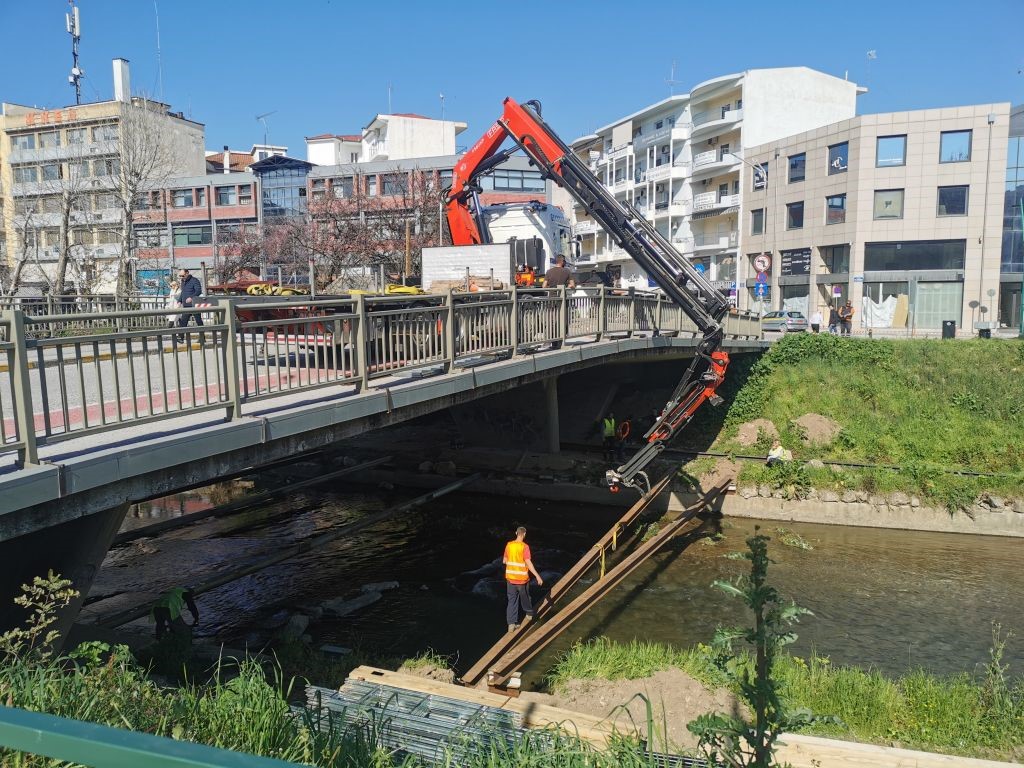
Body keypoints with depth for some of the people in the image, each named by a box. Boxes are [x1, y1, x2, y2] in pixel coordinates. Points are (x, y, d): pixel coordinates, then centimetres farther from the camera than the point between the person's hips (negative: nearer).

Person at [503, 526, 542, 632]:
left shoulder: (509, 545, -1)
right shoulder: (524, 546, -16)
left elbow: (504, 561, 9)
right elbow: (528, 563, -21)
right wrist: (537, 576, -19)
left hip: (510, 577, 4)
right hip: (522, 578, -3)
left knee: (512, 600, 8)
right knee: (524, 597, 20)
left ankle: (511, 624, 3)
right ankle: (529, 613, 43)